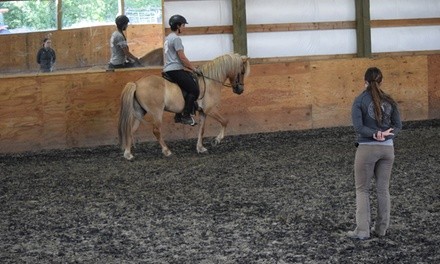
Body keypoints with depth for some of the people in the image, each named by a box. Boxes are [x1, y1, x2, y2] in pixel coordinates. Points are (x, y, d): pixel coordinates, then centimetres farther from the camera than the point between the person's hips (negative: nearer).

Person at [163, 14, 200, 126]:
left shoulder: (168, 38, 19)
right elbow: (182, 58, -15)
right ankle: (186, 116, -10)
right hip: (175, 70, -10)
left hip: (168, 69, 10)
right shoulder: (176, 38, -12)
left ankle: (179, 115, 14)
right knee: (194, 90, -10)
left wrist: (190, 68, 21)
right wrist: (194, 69, -5)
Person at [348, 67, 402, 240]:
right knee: (383, 188, 13)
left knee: (362, 189, 6)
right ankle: (381, 228, 17)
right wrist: (385, 134, -11)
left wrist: (375, 134, -16)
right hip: (387, 148, 4)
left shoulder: (360, 101, -8)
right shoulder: (389, 101, 5)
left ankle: (362, 230, 2)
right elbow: (397, 126, 2)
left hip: (367, 148, -4)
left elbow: (358, 126, -17)